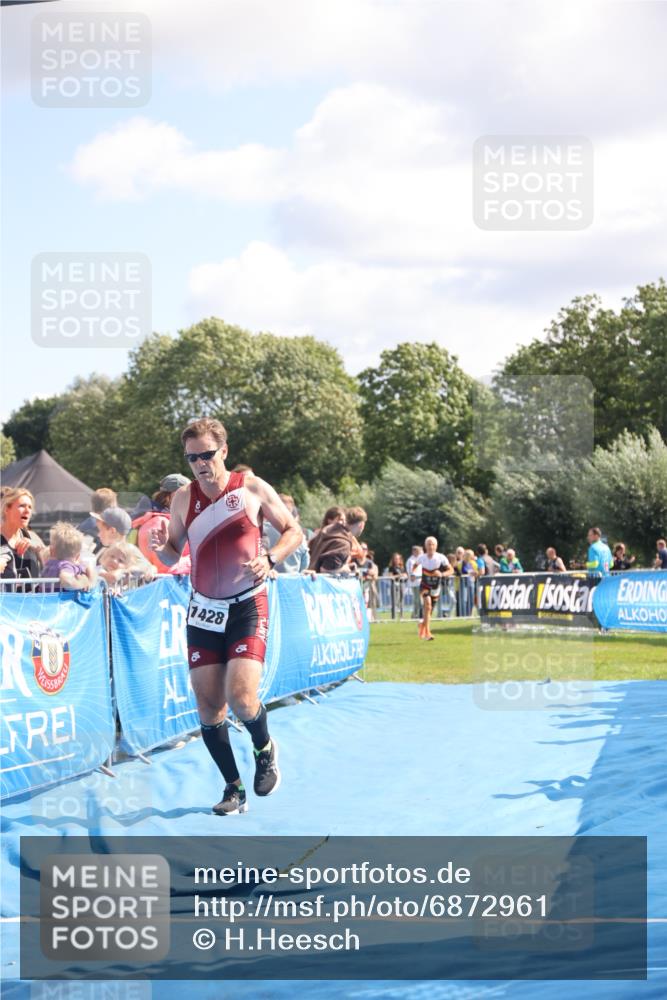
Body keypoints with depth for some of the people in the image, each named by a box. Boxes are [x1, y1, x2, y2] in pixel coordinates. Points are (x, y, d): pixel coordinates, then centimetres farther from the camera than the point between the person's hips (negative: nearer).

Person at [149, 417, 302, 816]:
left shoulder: (252, 487, -5)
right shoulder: (183, 498, 3)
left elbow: (294, 531, 3)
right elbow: (173, 557, 11)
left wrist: (270, 559, -15)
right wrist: (161, 545, -13)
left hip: (248, 607, -4)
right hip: (204, 611, 4)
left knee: (241, 697, -18)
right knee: (208, 707, 1)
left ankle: (265, 748, 15)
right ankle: (235, 789, 16)